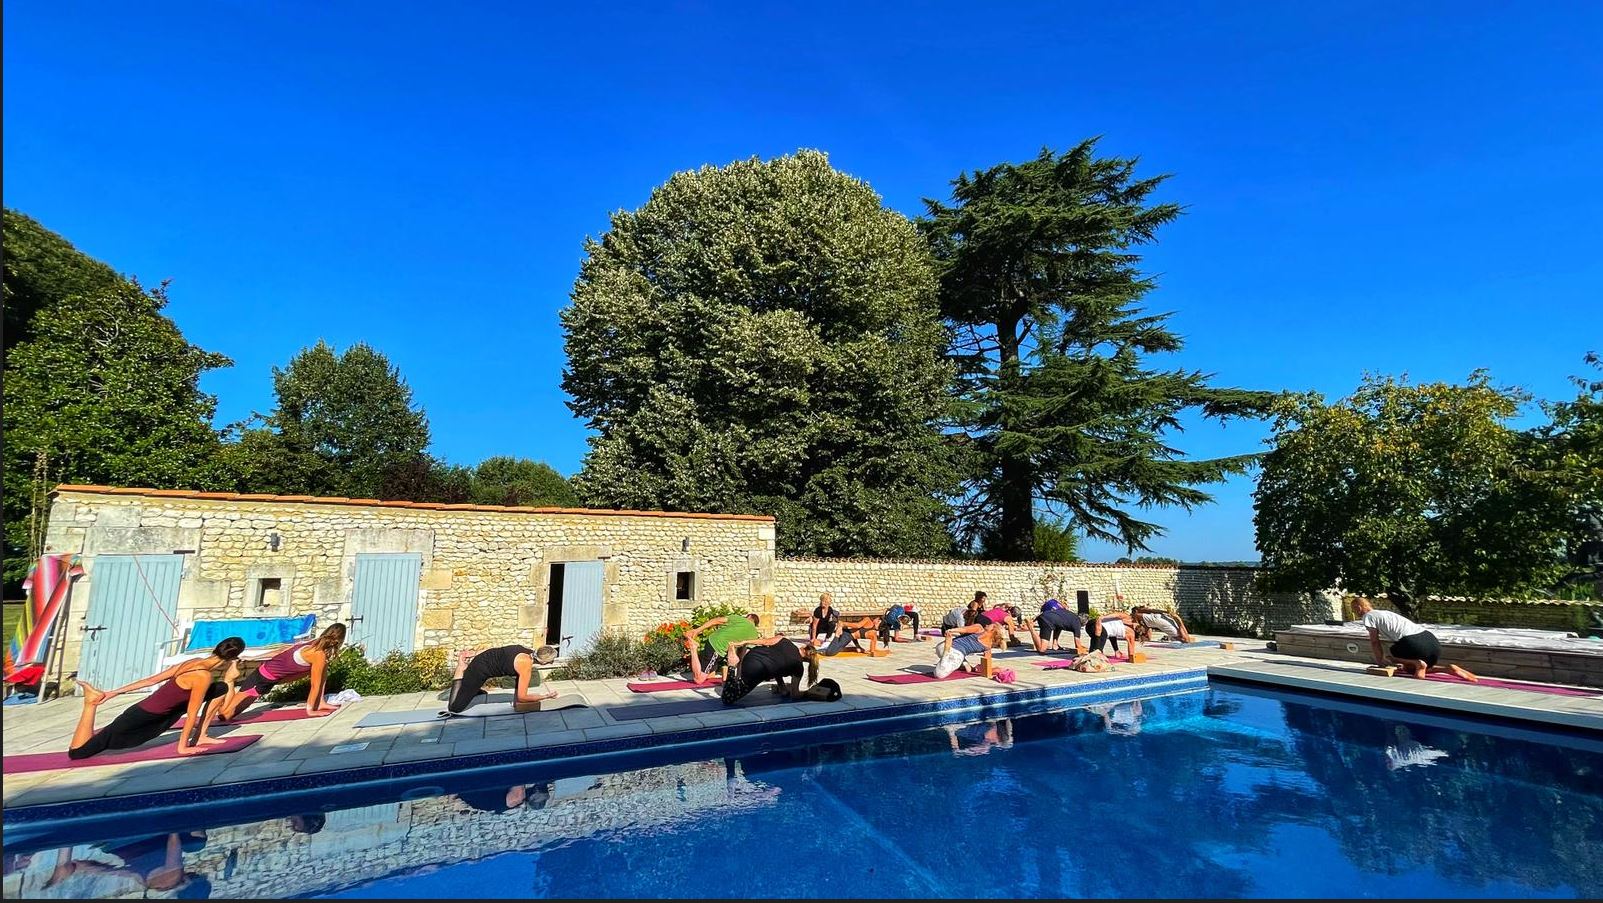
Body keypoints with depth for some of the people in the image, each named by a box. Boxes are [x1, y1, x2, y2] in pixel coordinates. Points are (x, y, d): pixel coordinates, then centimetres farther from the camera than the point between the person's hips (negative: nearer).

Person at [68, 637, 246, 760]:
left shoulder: (194, 662, 0)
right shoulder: (204, 676, -28)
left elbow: (152, 679, 7)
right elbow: (192, 714, -22)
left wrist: (113, 693, 14)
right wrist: (182, 747, -13)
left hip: (157, 719, 9)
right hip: (140, 719, -9)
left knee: (221, 688, 1)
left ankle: (199, 737, 2)